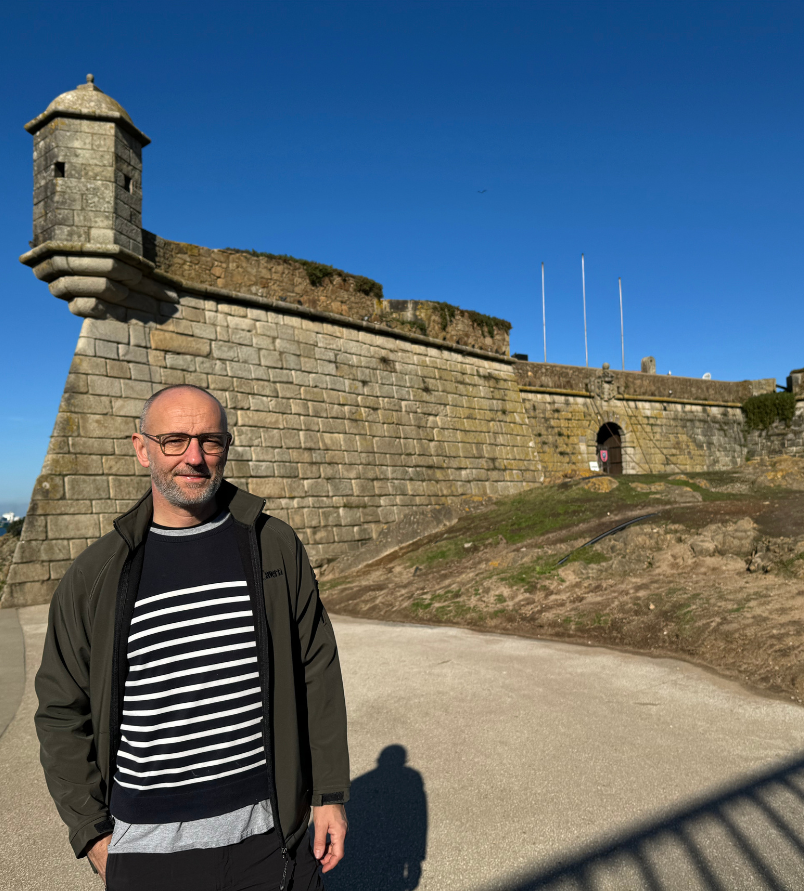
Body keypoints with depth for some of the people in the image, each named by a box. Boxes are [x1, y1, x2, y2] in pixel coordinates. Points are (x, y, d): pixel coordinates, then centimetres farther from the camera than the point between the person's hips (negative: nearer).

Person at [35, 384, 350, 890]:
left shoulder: (276, 547, -4)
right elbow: (62, 710, 3)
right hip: (147, 849, 0)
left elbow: (318, 672, 0)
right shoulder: (95, 576, -4)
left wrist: (330, 793, 1)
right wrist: (92, 832, 2)